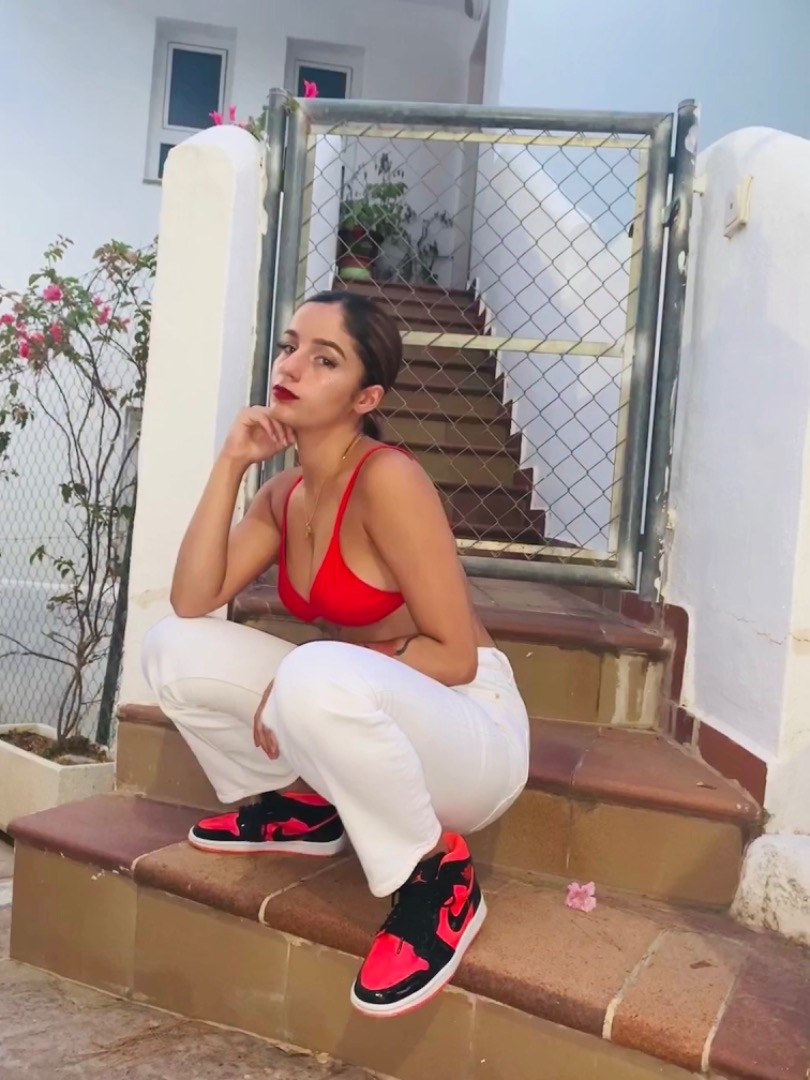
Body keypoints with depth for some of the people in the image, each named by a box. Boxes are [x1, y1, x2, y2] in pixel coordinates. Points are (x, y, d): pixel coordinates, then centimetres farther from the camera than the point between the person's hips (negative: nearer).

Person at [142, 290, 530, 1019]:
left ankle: (439, 880, -14)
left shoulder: (387, 478, -22)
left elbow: (456, 655, -21)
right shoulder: (286, 493, 3)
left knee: (316, 676, -39)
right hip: (368, 717, 7)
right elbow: (193, 601, -7)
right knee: (174, 648, -3)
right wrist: (230, 466, -10)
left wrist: (315, 671, -22)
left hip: (471, 730, -7)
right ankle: (300, 805, 16)